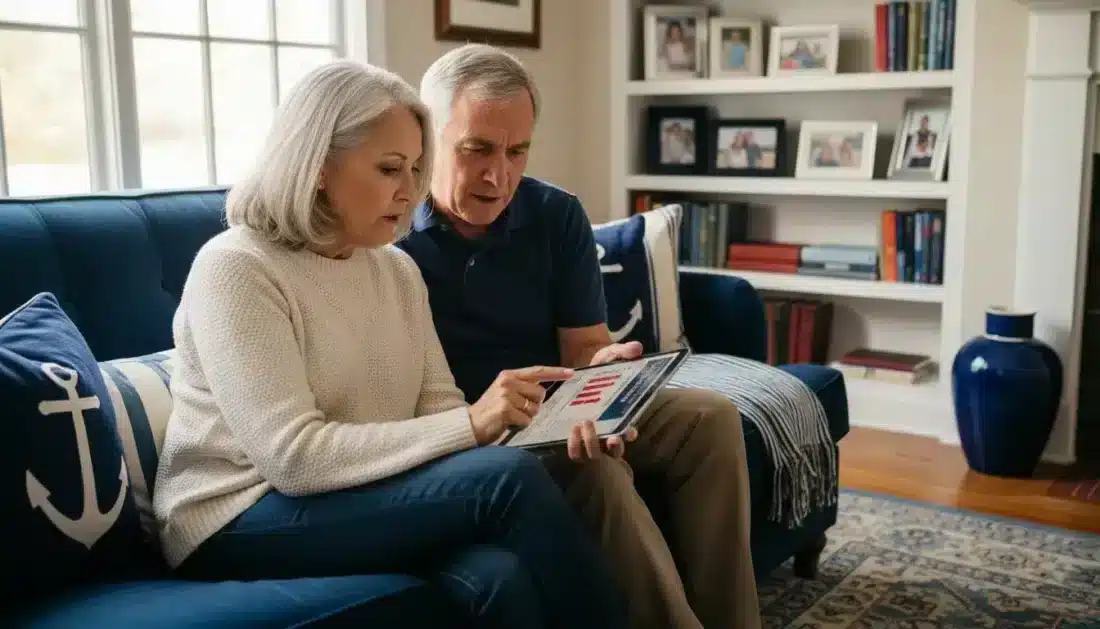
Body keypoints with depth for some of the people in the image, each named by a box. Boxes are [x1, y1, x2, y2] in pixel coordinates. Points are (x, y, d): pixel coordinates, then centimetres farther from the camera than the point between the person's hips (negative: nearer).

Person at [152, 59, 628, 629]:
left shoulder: (399, 270, 9)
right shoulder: (234, 268, -13)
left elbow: (439, 409, 5)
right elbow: (295, 456, -22)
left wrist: (517, 424, -17)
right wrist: (471, 426, -26)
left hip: (366, 501, 5)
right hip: (239, 521, -5)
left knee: (500, 577, -30)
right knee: (510, 478, -25)